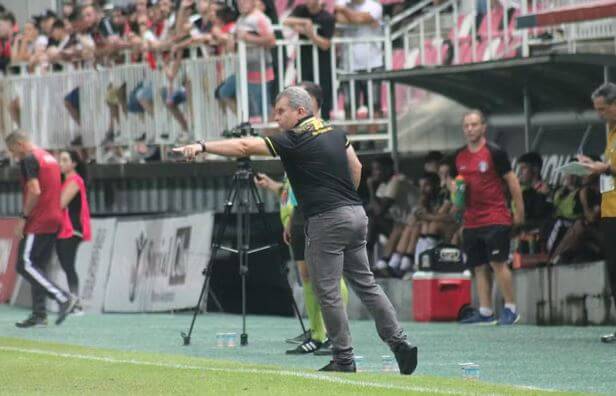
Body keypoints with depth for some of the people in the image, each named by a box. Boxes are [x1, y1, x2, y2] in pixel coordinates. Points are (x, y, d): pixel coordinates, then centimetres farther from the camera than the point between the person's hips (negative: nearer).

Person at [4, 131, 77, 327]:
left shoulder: (29, 160, -11)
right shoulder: (49, 157, 18)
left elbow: (34, 191, -21)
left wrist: (23, 218, -15)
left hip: (38, 223, -9)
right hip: (54, 221, 9)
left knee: (25, 265, -8)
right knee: (38, 266, 12)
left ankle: (63, 298, -17)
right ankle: (39, 314, 9)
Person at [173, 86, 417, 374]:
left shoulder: (295, 141, -10)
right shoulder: (336, 133, 13)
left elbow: (244, 146, -16)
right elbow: (356, 169, 22)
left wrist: (202, 147, -18)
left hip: (328, 220, -8)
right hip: (356, 213, 8)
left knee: (327, 292, -1)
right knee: (366, 284, 13)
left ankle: (344, 359, 1)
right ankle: (400, 343, 9)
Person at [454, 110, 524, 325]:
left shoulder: (494, 152, -7)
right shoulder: (460, 156, 11)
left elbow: (512, 181, -4)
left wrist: (519, 211, -5)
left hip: (496, 219, -6)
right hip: (471, 222, 6)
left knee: (498, 263, -10)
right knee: (479, 267, 5)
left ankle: (511, 309, -3)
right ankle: (485, 312, 8)